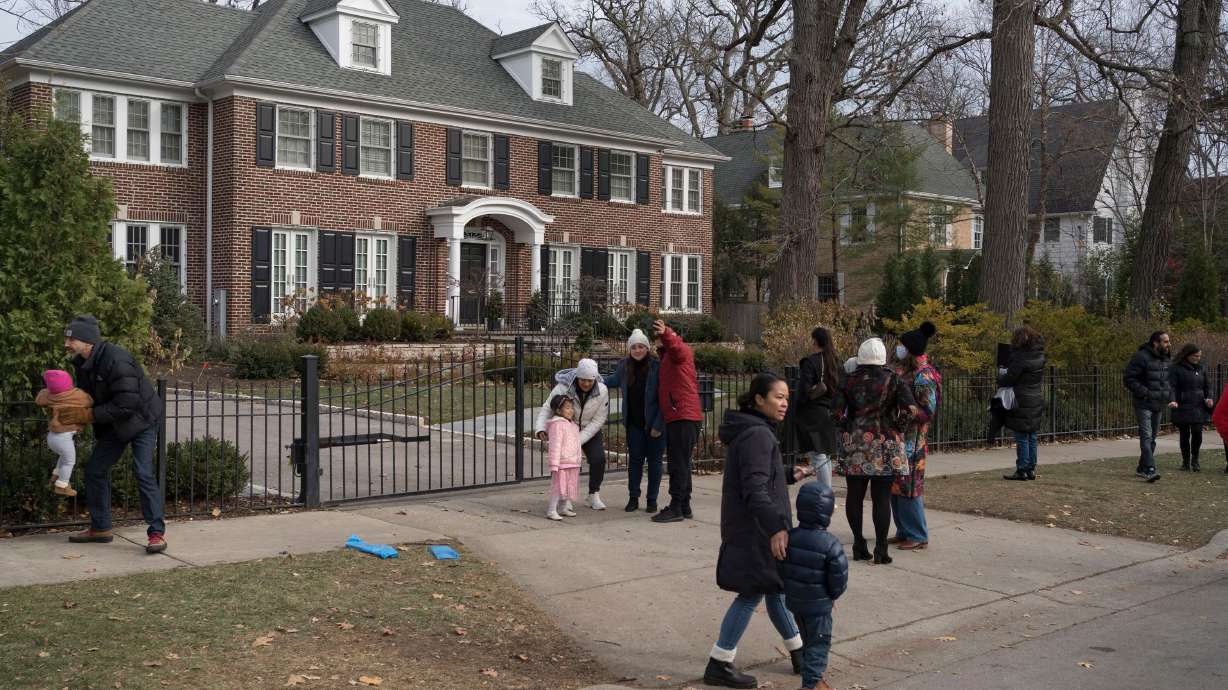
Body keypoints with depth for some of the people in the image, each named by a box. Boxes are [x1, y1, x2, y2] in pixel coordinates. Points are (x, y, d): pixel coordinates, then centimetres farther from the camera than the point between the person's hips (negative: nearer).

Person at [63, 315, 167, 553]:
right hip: (115, 424, 9)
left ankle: (157, 533, -12)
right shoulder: (82, 363, -1)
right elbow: (88, 396, 12)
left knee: (143, 473, -17)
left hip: (141, 419, -9)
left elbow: (127, 404, -32)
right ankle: (100, 528, 23)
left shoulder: (116, 359, -30)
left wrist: (94, 414, -23)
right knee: (95, 469, 10)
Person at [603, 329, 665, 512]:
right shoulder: (624, 366, 0)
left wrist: (657, 425, -16)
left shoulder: (657, 366, -15)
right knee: (635, 459, 7)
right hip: (634, 423, 4)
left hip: (654, 422, -4)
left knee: (654, 460, 6)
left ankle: (652, 499, 17)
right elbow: (614, 380, 24)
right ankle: (633, 498, 17)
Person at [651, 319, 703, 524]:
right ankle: (684, 507, 20)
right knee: (680, 463, 14)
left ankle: (676, 508, -10)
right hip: (675, 416, 10)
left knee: (679, 463, -10)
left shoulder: (682, 350, -5)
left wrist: (665, 334, -49)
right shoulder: (667, 355, 27)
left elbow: (676, 347, -29)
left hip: (684, 416, -10)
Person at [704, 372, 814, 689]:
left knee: (775, 587, 18)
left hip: (753, 528, 10)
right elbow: (754, 489, -29)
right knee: (753, 592, -3)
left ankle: (799, 654, 32)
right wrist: (775, 526, -37)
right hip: (754, 531, -10)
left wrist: (789, 474, 32)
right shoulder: (757, 434, -20)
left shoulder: (750, 430, 12)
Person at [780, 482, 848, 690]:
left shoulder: (790, 537, -6)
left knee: (808, 640, 22)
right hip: (819, 603, -6)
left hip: (794, 601, 6)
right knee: (819, 642, 7)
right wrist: (834, 595, 4)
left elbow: (781, 569, 2)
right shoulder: (830, 544, -22)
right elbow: (839, 577, -16)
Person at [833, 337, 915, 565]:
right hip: (884, 445, -2)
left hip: (854, 443, 2)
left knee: (854, 495, 9)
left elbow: (836, 410, -5)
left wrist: (848, 425, 10)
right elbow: (909, 407, -13)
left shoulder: (850, 380, 1)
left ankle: (859, 545, 13)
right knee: (882, 497, 1)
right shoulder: (892, 379, -4)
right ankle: (880, 550, 1)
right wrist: (896, 426, 1)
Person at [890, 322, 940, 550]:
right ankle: (904, 532, 22)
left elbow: (928, 411, -18)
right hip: (897, 437, 9)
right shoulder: (904, 370, 11)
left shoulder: (923, 377, -15)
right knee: (895, 487, 12)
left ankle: (917, 536, 5)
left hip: (911, 441, -9)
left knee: (908, 488, -4)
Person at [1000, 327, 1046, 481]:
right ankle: (1031, 469, 18)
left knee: (1022, 438, -2)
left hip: (1022, 403, -8)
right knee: (1032, 437, 13)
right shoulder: (1040, 356, 7)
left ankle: (1022, 471, 1)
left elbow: (1009, 379, -13)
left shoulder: (1021, 358, -17)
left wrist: (1000, 375, 9)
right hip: (1037, 401, 8)